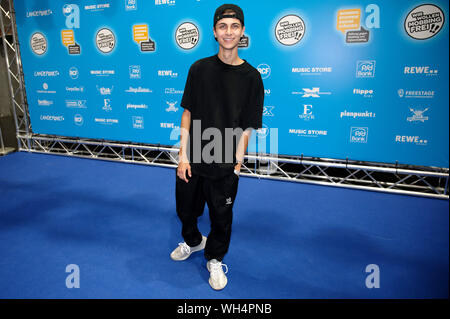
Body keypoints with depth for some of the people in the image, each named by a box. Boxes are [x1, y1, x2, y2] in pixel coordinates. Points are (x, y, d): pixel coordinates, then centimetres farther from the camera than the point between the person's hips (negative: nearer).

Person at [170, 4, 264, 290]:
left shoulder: (251, 76, -5)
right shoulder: (200, 69, -1)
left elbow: (247, 127, -3)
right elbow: (188, 114, 0)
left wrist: (238, 162, -8)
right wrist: (183, 156, -5)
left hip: (226, 165, -2)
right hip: (192, 161, 2)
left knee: (221, 216, 12)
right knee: (186, 209, 19)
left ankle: (215, 259, 40)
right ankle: (193, 241, 51)